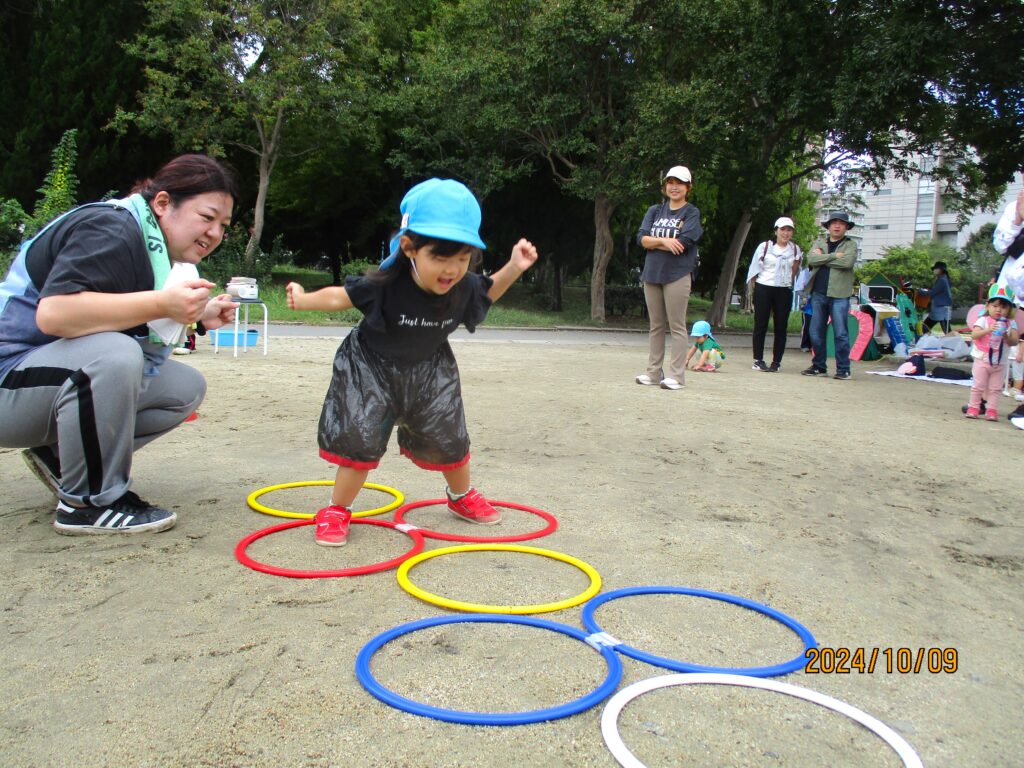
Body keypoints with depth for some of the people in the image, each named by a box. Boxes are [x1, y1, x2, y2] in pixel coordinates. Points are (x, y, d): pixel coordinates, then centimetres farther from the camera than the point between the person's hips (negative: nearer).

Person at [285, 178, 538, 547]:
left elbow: (488, 293, 3)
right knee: (360, 440, -8)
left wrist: (514, 268, -11)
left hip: (428, 372, 4)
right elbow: (342, 296, -16)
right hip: (371, 369, -3)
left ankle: (462, 496, 38)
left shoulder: (464, 288, -20)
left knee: (449, 438, 9)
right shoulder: (386, 285, -31)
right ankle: (337, 510, 15)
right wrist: (304, 299, -27)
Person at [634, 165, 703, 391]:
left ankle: (677, 376, -2)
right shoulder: (655, 211, 14)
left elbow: (681, 244, -13)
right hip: (652, 273, 5)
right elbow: (641, 238, 0)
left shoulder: (692, 213, 1)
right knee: (656, 326, 11)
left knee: (677, 327, -3)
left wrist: (653, 242, -5)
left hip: (678, 275, -5)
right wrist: (664, 240, -15)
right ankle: (654, 373, 17)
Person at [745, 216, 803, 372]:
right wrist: (755, 287, -1)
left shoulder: (795, 250, 7)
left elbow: (795, 271, 13)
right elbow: (755, 269, 2)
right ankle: (758, 360, 6)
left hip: (784, 291, 2)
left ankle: (776, 362, 7)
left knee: (781, 327, 2)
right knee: (761, 325, 0)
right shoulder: (765, 246, -1)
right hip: (763, 290, -2)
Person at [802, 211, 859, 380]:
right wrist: (834, 256, -10)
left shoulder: (850, 245, 6)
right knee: (816, 333, 7)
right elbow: (811, 259, -4)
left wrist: (823, 258, -7)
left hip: (839, 294, -4)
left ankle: (843, 369, 1)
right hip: (819, 293, 4)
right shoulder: (819, 242, 15)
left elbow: (847, 262, -15)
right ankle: (819, 366, 17)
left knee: (841, 333, -5)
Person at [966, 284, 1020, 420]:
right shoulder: (983, 320, -7)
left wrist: (1007, 335, -26)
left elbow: (1014, 342, -7)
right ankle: (973, 408, 13)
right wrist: (988, 330, -34)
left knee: (995, 388, 7)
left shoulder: (1010, 324, 0)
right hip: (982, 360, -2)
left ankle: (991, 410, 13)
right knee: (978, 386, 4)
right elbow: (974, 335, -22)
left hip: (1000, 362, 2)